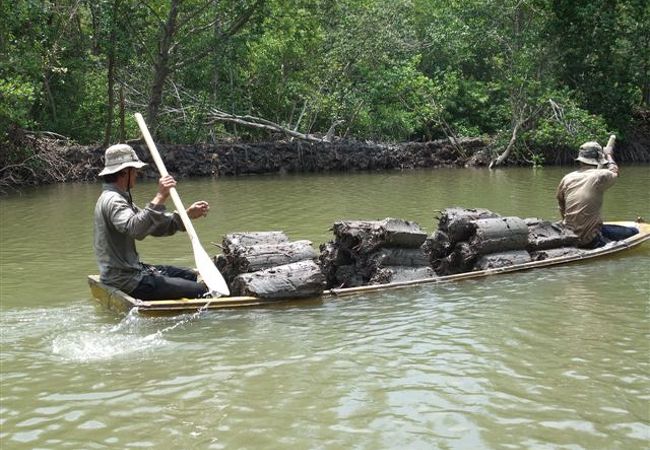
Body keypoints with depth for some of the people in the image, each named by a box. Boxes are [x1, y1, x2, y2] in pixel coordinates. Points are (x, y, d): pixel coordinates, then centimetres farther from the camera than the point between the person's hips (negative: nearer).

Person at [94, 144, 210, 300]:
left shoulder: (118, 198, 16)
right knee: (201, 290, -14)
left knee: (191, 276, 20)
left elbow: (153, 225, 14)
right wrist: (159, 198, -42)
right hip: (124, 280, -11)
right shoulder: (112, 200, -18)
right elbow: (135, 229, -38)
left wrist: (187, 215, 4)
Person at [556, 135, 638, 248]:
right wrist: (609, 155, 32)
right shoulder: (599, 176, -11)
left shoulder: (567, 179, 3)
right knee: (634, 232, 2)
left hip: (568, 237, 6)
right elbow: (614, 172, 14)